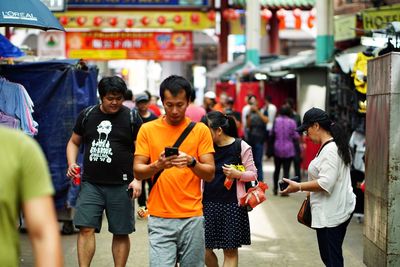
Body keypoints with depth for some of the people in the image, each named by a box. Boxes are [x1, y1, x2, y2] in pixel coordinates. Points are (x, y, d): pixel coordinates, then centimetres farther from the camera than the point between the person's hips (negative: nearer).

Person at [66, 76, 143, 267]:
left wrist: (138, 179, -11)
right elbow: (74, 142, 19)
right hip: (91, 184, 2)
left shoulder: (132, 118, 0)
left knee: (121, 233, 5)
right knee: (86, 228, -8)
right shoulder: (87, 115, 8)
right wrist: (72, 164, 0)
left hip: (121, 186, -1)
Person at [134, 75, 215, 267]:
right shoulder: (148, 129, 4)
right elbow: (137, 171, 0)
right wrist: (157, 166, -20)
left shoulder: (200, 130, 4)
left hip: (192, 217, 1)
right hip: (160, 218, -1)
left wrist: (191, 162, -19)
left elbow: (210, 174, 1)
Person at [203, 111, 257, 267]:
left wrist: (237, 174, -18)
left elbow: (253, 174, 0)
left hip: (232, 204, -3)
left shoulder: (241, 147, -5)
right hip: (208, 203, 3)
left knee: (230, 251, 2)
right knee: (205, 249, 3)